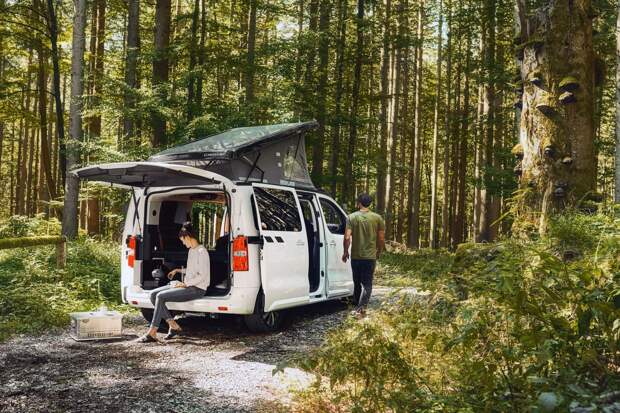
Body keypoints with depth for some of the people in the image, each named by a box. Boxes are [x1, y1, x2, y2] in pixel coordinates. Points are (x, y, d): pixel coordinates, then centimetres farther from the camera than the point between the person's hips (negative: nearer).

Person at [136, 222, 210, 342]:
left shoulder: (201, 251, -14)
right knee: (153, 294, -3)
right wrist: (178, 270, 19)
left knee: (161, 296, -22)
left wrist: (185, 284, -18)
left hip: (197, 289, -10)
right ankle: (173, 326, -2)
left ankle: (152, 333, -16)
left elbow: (202, 276, -19)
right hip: (188, 286, 10)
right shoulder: (191, 251, 16)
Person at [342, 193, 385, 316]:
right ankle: (362, 306, -14)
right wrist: (379, 252, 16)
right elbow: (381, 239, -1)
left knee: (357, 282, 16)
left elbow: (347, 237, -12)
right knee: (367, 284, 4)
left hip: (356, 256, 0)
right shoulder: (377, 218, -3)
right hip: (370, 256, 0)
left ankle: (357, 305, 26)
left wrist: (345, 252, 2)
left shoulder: (352, 217, -6)